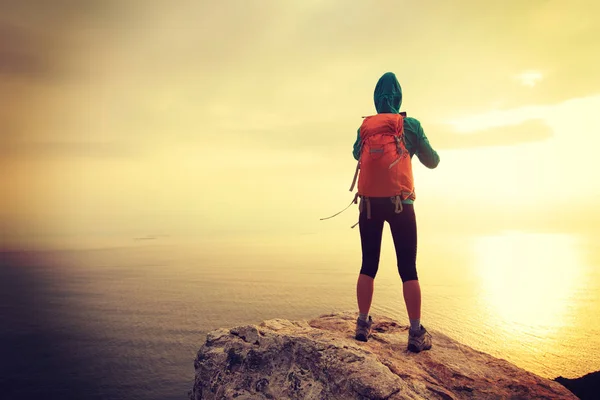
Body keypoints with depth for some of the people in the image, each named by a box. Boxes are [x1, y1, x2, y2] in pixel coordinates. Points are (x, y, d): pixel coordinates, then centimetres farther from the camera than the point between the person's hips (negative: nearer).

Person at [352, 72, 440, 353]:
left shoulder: (364, 127, 6)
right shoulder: (411, 126, 1)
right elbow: (433, 161, 10)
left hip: (370, 201, 2)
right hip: (401, 203, -2)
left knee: (368, 265, 10)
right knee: (408, 268, 2)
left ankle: (363, 325, 12)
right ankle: (416, 334, 4)